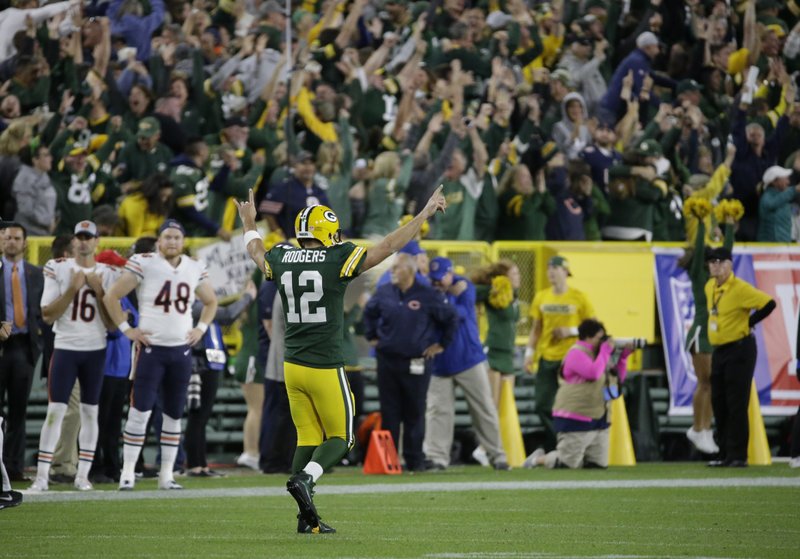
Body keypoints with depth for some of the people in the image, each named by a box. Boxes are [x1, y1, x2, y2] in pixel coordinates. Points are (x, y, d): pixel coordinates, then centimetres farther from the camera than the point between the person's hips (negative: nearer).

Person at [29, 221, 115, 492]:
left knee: (90, 412, 3)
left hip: (95, 350, 2)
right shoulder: (58, 269, -1)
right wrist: (73, 289, -15)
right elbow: (47, 315, -7)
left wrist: (98, 290, -11)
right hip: (65, 348, -2)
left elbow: (112, 323, 0)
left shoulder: (107, 274, 4)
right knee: (55, 411, -8)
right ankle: (42, 475, -9)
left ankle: (83, 475, 8)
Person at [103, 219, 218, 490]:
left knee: (174, 414, 8)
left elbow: (211, 301, 24)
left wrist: (201, 328, 9)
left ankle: (166, 475, 14)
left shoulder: (195, 269, 7)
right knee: (140, 411, -9)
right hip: (151, 348, -5)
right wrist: (126, 329, -9)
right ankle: (127, 472, -4)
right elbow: (111, 297, -5)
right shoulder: (143, 264, -8)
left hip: (182, 350, 5)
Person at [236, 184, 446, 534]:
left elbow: (255, 252, 27)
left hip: (293, 366, 5)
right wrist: (426, 213, 0)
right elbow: (387, 247, -9)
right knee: (340, 437, 8)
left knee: (307, 438, 12)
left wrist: (249, 223, 49)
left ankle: (307, 518, 8)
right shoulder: (337, 260, -12)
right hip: (325, 368, -5)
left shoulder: (282, 260, 4)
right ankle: (304, 479, -18)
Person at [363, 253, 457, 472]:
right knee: (389, 414, 4)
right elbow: (369, 313, 23)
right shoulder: (384, 293, 3)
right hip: (387, 361, 3)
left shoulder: (428, 295, -7)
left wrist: (442, 344, 4)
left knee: (414, 414, 3)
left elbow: (451, 319, 3)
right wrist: (371, 337, 18)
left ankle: (414, 461, 10)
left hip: (416, 364, -3)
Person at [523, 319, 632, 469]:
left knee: (599, 464, 3)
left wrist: (623, 356, 8)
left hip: (599, 421, 9)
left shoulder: (597, 354, 17)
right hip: (576, 421, -9)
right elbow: (594, 373, -26)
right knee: (567, 465, -10)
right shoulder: (577, 354, -10)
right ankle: (539, 459, 17)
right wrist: (606, 351, -15)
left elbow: (619, 379, 20)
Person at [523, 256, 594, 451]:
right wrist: (529, 352, 5)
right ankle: (554, 449, 13)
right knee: (542, 406, 0)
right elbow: (536, 328, 13)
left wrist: (571, 331, -14)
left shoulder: (578, 298, -2)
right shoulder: (541, 297, 8)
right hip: (547, 359, 4)